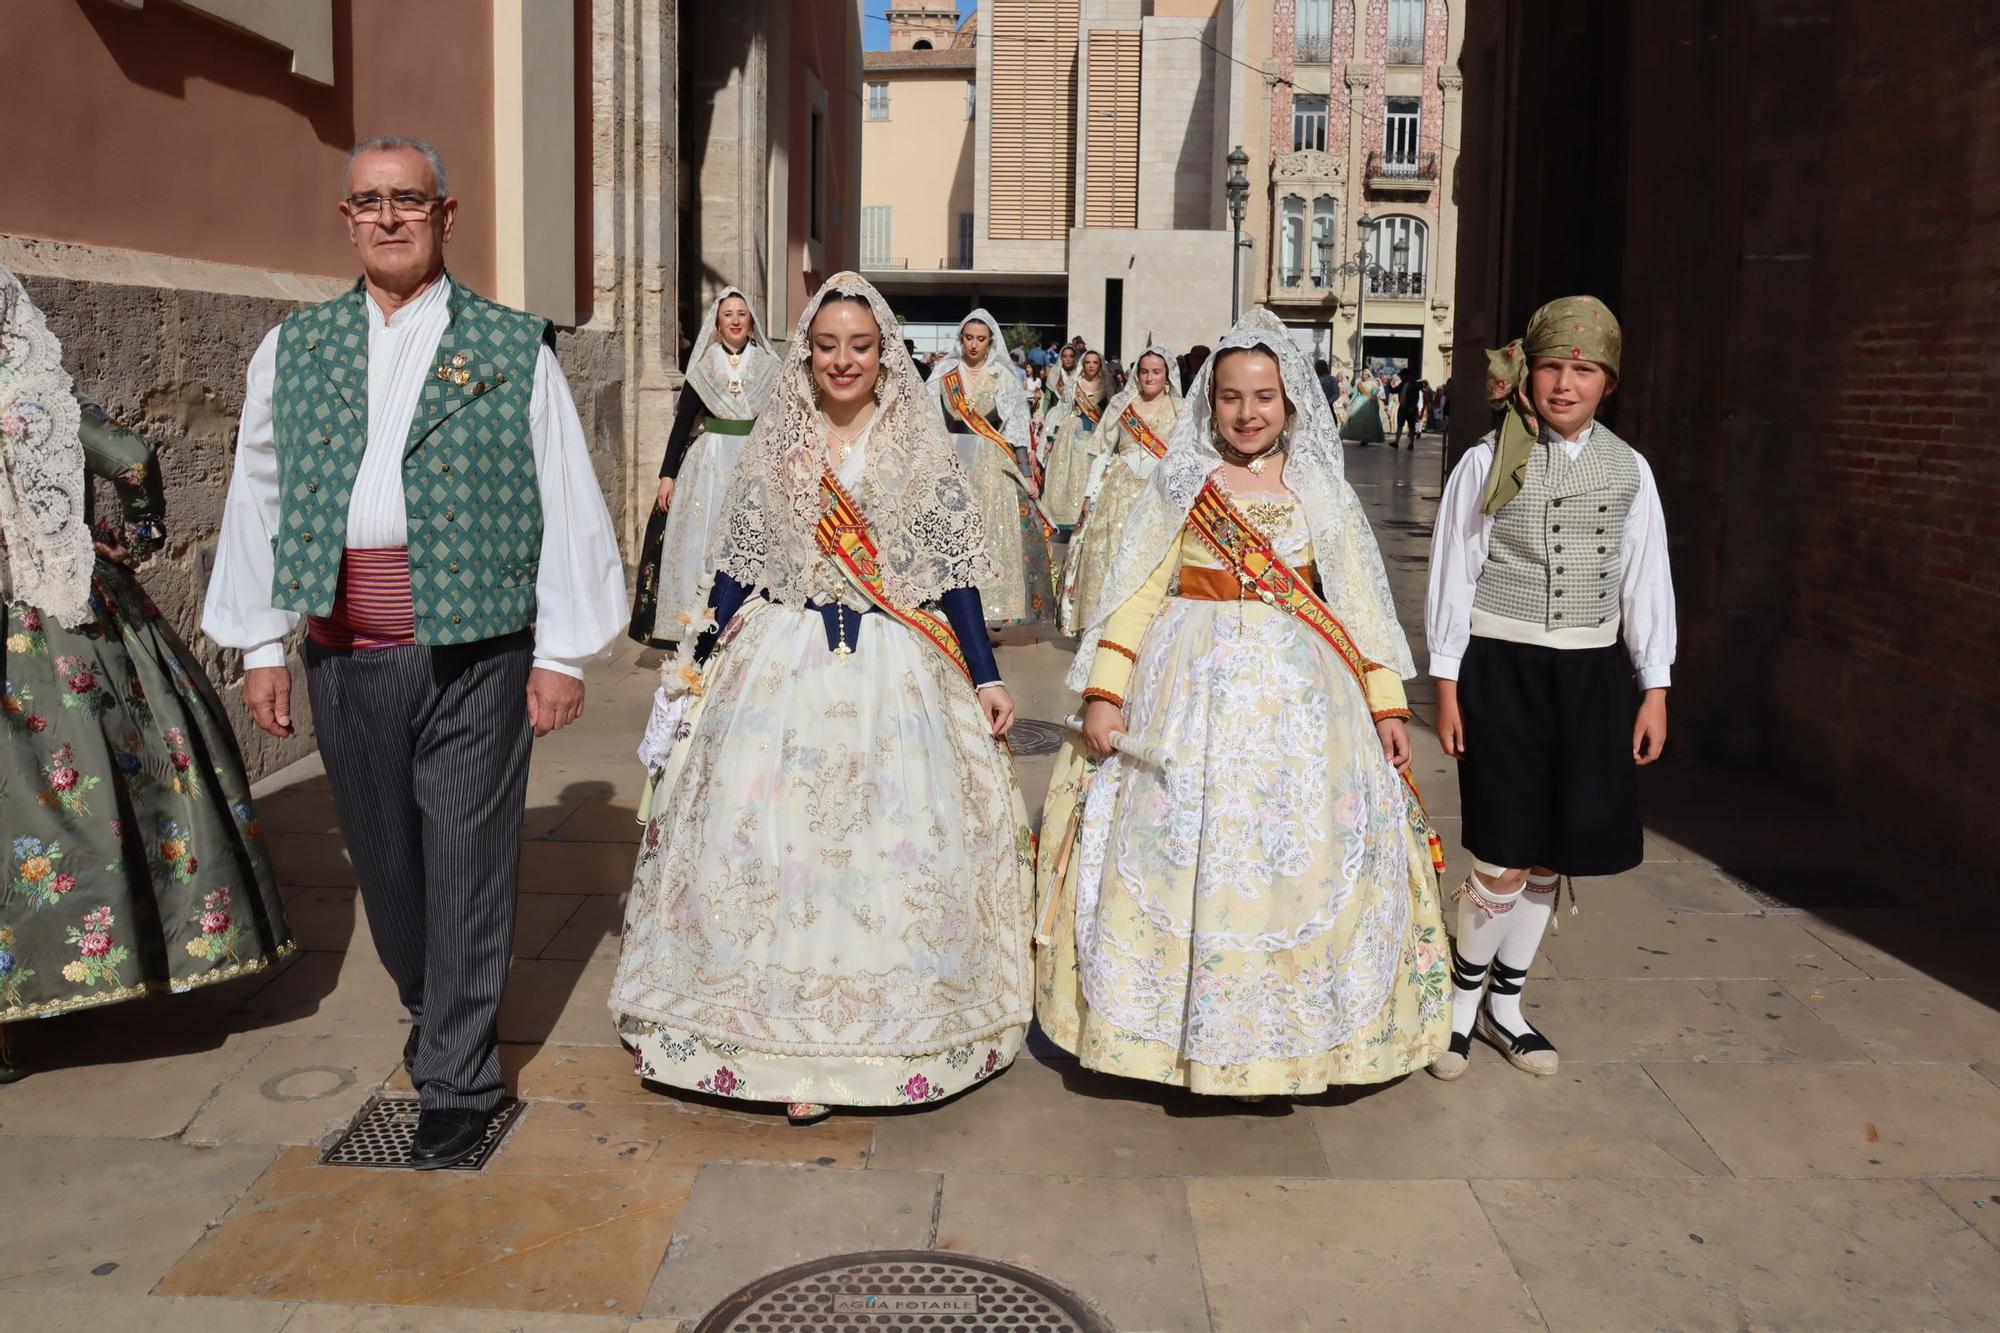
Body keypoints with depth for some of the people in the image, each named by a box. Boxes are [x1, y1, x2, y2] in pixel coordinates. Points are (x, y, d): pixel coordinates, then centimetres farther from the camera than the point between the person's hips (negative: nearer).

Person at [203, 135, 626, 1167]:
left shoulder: (515, 348, 2)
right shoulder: (292, 349, 11)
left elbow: (567, 503, -1)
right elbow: (257, 496, 12)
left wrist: (561, 652, -5)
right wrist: (260, 646, 8)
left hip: (475, 652, -3)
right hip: (344, 656, 4)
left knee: (466, 865, 0)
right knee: (383, 857, 14)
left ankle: (458, 1082, 13)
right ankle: (430, 1012, 39)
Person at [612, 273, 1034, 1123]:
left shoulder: (922, 451, 3)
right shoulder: (777, 451, 8)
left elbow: (954, 571, 3)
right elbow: (740, 568, 11)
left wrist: (985, 676, -1)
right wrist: (700, 668, 10)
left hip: (897, 671, -1)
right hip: (784, 666, 1)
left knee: (897, 843, -2)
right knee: (776, 842, -3)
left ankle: (899, 1032, 15)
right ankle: (791, 1042, 8)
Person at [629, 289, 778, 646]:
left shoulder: (769, 367, 4)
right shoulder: (703, 367, 5)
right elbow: (682, 422, 6)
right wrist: (667, 475, 0)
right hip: (708, 465, 1)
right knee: (701, 544, -2)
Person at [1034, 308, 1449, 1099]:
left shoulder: (1320, 488, 8)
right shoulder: (1179, 483, 4)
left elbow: (1358, 600, 7)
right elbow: (1134, 593, 0)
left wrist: (1387, 701, 0)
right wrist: (1103, 694, -10)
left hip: (1298, 694, 1)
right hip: (1192, 690, -1)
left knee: (1295, 856, 2)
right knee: (1180, 853, 1)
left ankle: (1285, 1029, 17)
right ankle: (1178, 1027, 15)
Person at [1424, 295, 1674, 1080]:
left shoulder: (1628, 470, 4)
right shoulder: (1489, 464, -5)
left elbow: (1646, 581, 8)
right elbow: (1453, 576, -2)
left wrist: (1655, 688, 6)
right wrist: (1445, 685, -4)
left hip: (1591, 673, 4)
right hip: (1504, 667, -3)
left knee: (1552, 853, 9)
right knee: (1507, 857, -5)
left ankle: (1505, 1004, 27)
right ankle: (1464, 998, 18)